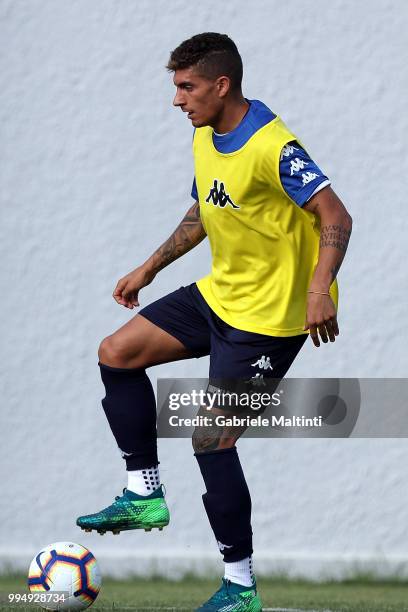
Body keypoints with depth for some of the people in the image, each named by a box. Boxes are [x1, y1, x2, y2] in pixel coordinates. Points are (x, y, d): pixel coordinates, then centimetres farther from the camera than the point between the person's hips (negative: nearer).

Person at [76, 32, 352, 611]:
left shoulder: (271, 147, -24)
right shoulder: (205, 138, 5)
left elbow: (335, 217, -26)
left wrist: (319, 289, -38)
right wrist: (150, 268, 22)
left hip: (268, 317, -9)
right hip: (218, 295, 9)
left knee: (212, 439, -11)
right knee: (117, 353, 6)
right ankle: (145, 494, 13)